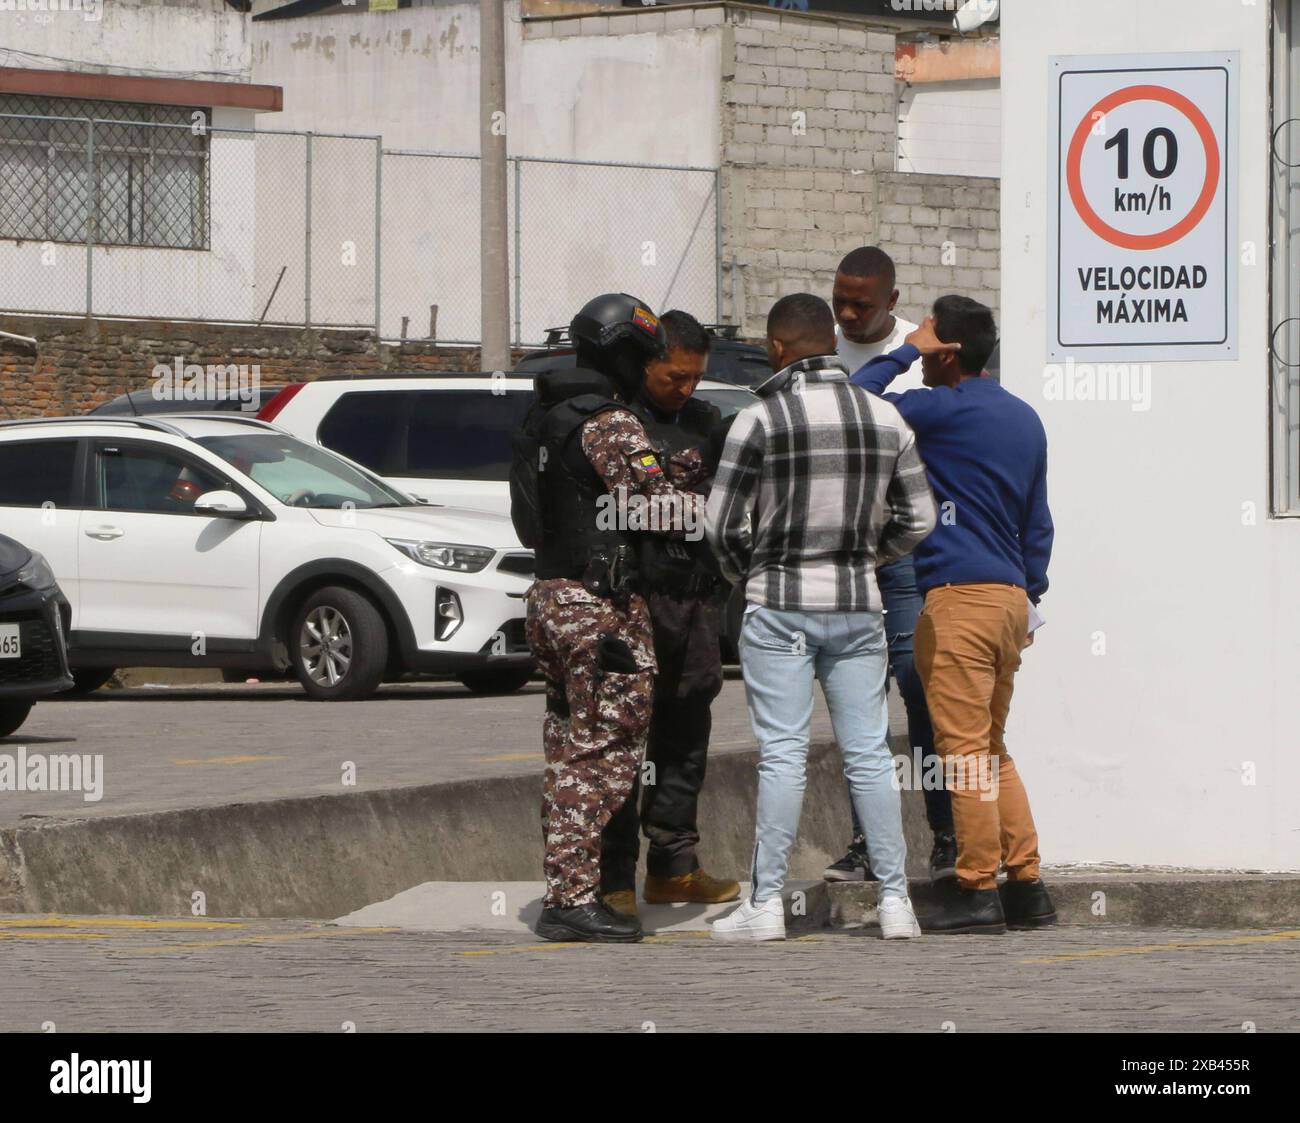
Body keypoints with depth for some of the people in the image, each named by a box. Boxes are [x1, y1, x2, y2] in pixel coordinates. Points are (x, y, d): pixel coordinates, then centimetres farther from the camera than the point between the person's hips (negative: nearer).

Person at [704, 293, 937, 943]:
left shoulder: (760, 420, -9)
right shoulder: (885, 419, 4)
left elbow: (723, 524, -7)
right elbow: (917, 519, 8)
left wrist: (746, 574, 12)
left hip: (780, 608, -4)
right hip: (858, 605, 4)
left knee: (782, 755, -3)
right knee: (869, 754, 7)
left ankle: (766, 902, -3)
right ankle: (895, 900, 6)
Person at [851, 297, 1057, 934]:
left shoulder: (945, 409, -10)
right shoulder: (1023, 418, 16)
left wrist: (903, 353, 0)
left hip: (960, 595, -9)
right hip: (1010, 596, 9)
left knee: (964, 744, -7)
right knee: (992, 746, 14)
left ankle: (976, 890, -8)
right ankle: (1026, 885, 11)